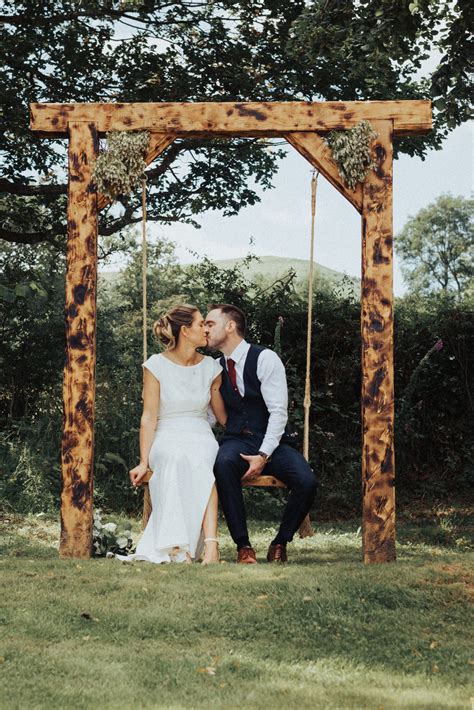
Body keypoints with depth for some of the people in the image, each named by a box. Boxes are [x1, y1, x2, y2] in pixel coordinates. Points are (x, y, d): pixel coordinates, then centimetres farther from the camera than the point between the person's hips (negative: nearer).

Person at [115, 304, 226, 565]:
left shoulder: (211, 367, 12)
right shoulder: (156, 365, 2)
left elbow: (223, 416, 18)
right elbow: (149, 416, -1)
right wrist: (144, 461, -11)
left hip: (201, 438, 2)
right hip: (166, 440, -2)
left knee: (201, 463, -36)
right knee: (179, 458, -39)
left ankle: (210, 545, -52)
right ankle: (175, 545, -47)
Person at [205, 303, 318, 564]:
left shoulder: (265, 359, -6)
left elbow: (278, 412, -12)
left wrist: (263, 455, -22)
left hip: (272, 442, -2)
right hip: (236, 442, 2)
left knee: (306, 482, -29)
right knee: (223, 463, -35)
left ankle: (280, 544, -4)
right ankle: (243, 546, -23)